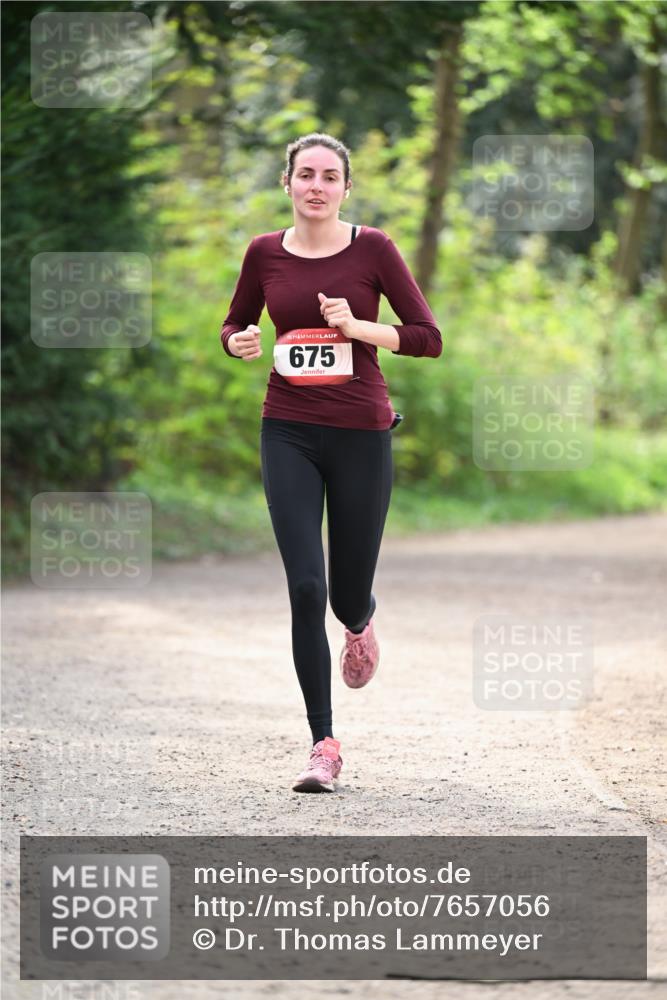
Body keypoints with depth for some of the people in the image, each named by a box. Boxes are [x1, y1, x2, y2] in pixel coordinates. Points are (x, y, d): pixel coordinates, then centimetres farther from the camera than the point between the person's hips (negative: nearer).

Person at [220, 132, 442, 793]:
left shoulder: (372, 248, -4)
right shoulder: (265, 253, 3)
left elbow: (428, 338, -4)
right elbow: (233, 325, 18)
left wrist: (357, 326, -17)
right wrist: (240, 343, -5)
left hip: (360, 433, -1)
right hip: (288, 433, 1)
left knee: (347, 595, 6)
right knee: (305, 588, -9)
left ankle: (361, 622, 47)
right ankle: (323, 744, -2)